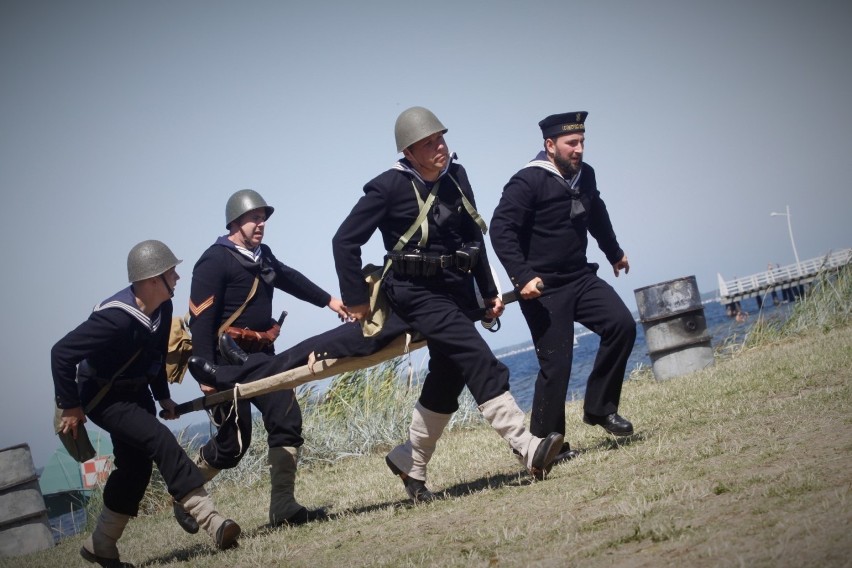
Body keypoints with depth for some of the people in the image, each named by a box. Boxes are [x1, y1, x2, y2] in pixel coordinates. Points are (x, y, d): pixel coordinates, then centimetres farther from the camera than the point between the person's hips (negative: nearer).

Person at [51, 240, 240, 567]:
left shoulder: (162, 307, -7)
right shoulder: (116, 317, -32)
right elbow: (61, 353, -29)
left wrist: (162, 396, 15)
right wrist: (70, 407, -22)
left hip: (135, 393, 9)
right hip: (103, 397, -9)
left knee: (135, 466, 13)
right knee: (161, 441, -25)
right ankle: (213, 523, -32)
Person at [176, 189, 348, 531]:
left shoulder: (262, 256, 12)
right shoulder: (215, 261, -12)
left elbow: (290, 279, 32)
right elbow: (200, 319, -18)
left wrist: (328, 301, 31)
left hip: (261, 355, 8)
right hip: (228, 359, -8)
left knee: (287, 420, -2)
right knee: (234, 441, -7)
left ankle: (283, 507, 1)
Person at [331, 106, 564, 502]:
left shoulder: (456, 176, 4)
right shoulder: (389, 187, -13)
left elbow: (472, 236, 14)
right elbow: (345, 241, -9)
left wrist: (489, 291, 13)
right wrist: (356, 300, -9)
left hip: (457, 289, 7)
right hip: (417, 292, -7)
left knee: (447, 380, 13)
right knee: (480, 361, -20)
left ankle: (410, 461, 30)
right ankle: (527, 450, -26)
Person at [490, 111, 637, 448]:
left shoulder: (585, 175, 7)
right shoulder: (528, 182, -15)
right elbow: (500, 229, -21)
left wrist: (614, 252, 41)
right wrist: (523, 277, -28)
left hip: (580, 278, 7)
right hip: (543, 289, -7)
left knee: (622, 325, -12)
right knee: (556, 364, -8)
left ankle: (599, 408, 2)